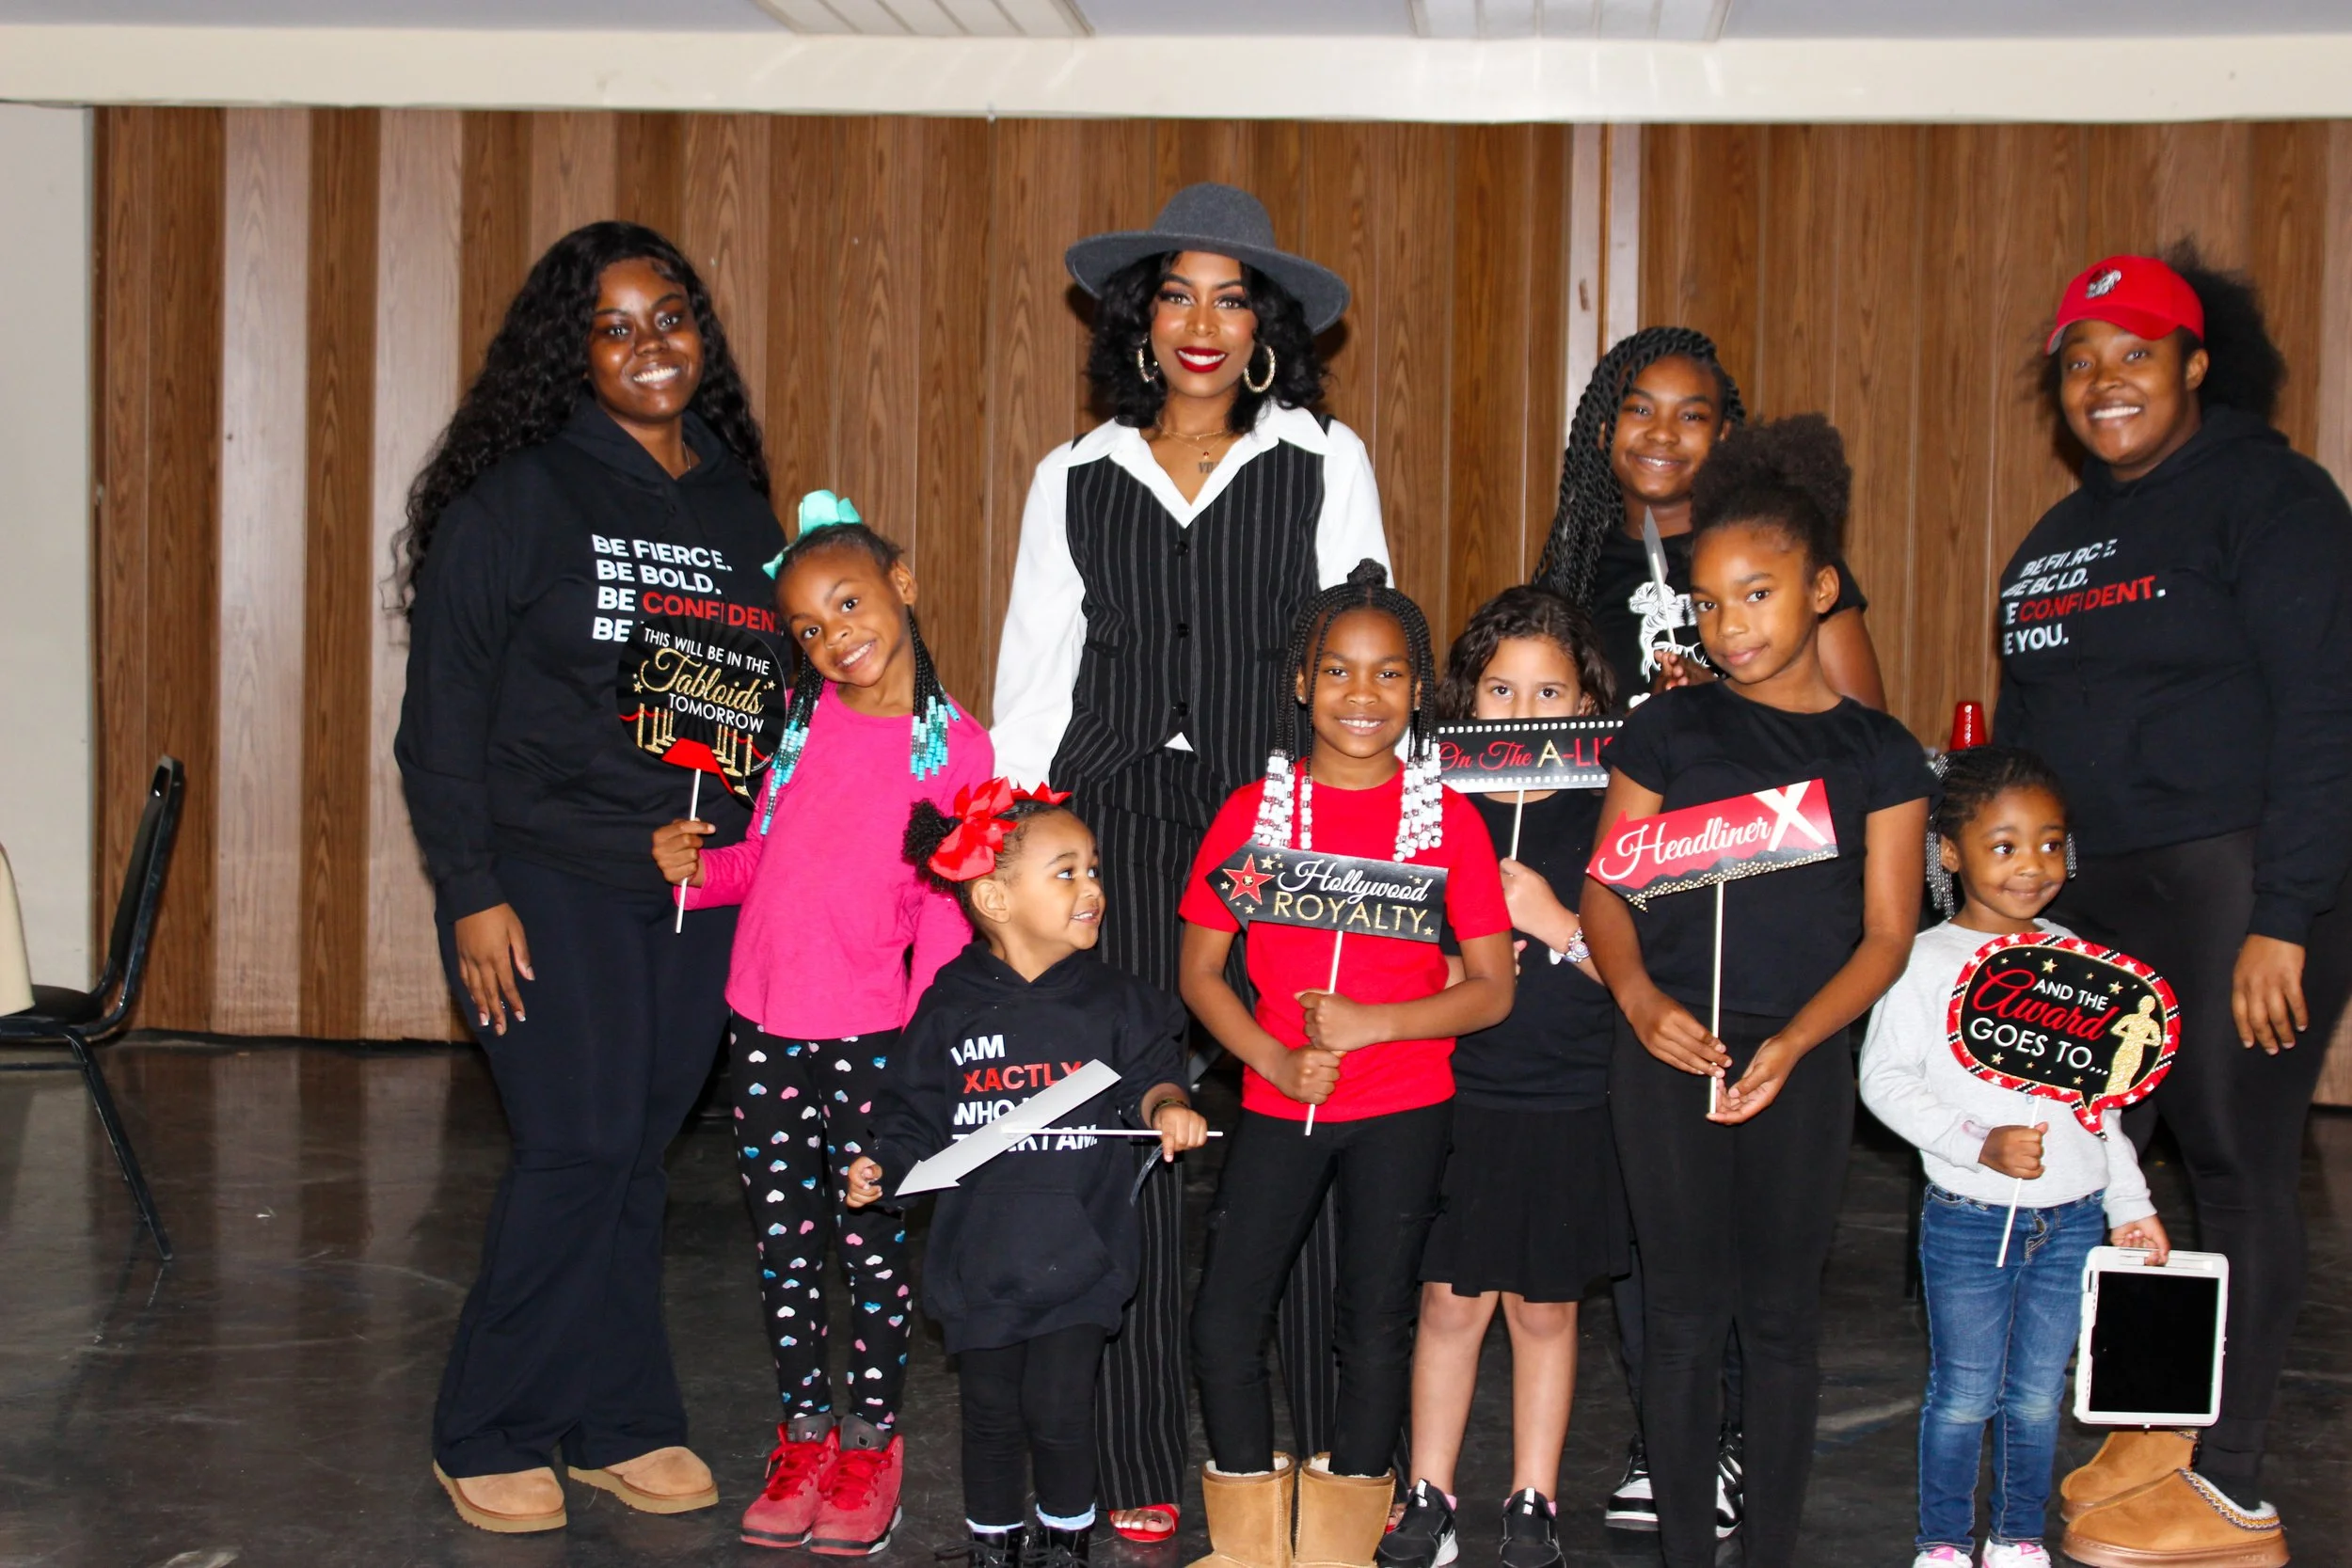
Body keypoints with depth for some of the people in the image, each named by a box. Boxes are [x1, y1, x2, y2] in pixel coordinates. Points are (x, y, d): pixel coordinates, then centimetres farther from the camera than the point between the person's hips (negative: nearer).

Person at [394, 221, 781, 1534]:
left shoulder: (739, 509, 12)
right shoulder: (518, 499, -4)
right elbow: (444, 708, -6)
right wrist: (471, 892, -11)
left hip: (701, 888, 5)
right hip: (551, 882, -4)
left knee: (640, 1154, 9)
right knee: (580, 1149, -7)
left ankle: (620, 1423, 20)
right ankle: (487, 1435, 9)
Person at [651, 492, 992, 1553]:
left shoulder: (955, 748, -7)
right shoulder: (804, 718, 5)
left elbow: (947, 918, -8)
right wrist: (700, 867, -4)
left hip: (872, 1037, -4)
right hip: (765, 1027, 4)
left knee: (873, 1244, 7)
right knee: (783, 1239, 13)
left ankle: (870, 1442, 24)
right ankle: (802, 1435, 27)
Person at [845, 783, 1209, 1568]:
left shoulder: (1112, 1001, -1)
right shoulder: (951, 1009, -3)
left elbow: (1149, 1070, 7)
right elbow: (917, 1117, 3)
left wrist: (1165, 1106, -14)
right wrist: (881, 1167, -12)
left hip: (1077, 1259, 0)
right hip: (980, 1260, 0)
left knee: (1060, 1412, 3)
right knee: (991, 1413, 12)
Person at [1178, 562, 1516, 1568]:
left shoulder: (1447, 818, -3)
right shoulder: (1254, 810, 0)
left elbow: (1490, 990, -3)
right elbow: (1201, 969, 3)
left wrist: (1369, 1021, -16)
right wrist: (1276, 1059, -12)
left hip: (1402, 1112, -1)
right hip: (1278, 1103, 1)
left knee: (1375, 1323, 5)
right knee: (1223, 1322, -3)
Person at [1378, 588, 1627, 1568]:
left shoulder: (1606, 821, -2)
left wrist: (1554, 925, -16)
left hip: (1570, 1106, -1)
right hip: (1455, 1094, 1)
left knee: (1544, 1304, 10)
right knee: (1451, 1299, 5)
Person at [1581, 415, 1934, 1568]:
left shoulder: (1878, 752, 4)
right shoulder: (1668, 729, 5)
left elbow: (1885, 934, 0)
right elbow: (1605, 888, 4)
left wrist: (1789, 1044, -13)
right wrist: (1638, 998, -15)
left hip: (1801, 1060, 0)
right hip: (1668, 1051, 0)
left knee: (1782, 1313, 6)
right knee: (1685, 1310, 4)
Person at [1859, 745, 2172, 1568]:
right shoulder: (1926, 960, -8)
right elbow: (1884, 1077, -11)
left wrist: (2131, 1204, 15)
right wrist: (1980, 1143, -18)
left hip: (2073, 1219, 4)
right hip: (1968, 1221, -4)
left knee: (2038, 1396, 10)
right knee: (1963, 1393, 3)